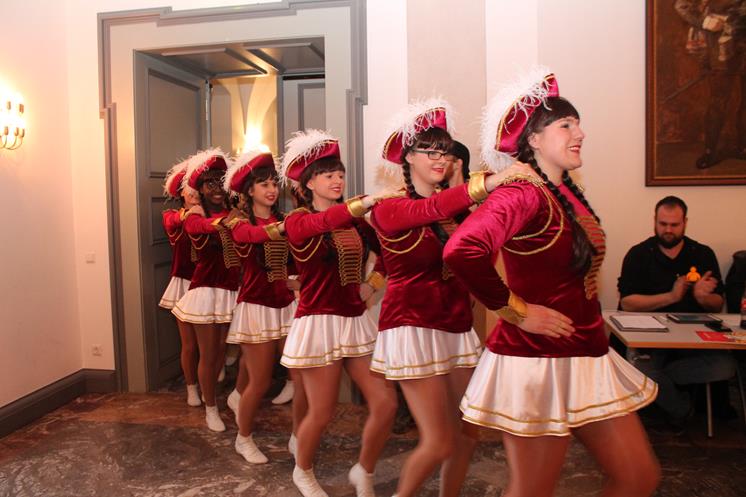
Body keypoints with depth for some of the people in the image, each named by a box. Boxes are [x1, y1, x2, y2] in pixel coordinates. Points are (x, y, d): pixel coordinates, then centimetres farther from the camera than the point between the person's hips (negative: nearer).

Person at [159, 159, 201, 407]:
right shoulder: (171, 216, 1)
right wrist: (189, 213, -46)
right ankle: (192, 388, 24)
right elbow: (173, 222, -24)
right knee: (189, 343, 5)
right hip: (184, 284, -1)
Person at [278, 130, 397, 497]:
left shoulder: (354, 221, 9)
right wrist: (375, 198, -45)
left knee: (386, 403, 0)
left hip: (357, 321, 5)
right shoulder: (297, 221, -8)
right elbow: (326, 221, -32)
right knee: (322, 413, 5)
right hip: (319, 324, -5)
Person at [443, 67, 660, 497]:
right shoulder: (523, 194, -18)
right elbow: (462, 251, -36)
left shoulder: (568, 193, 9)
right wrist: (516, 310, -23)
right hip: (538, 362, -9)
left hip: (587, 358, 9)